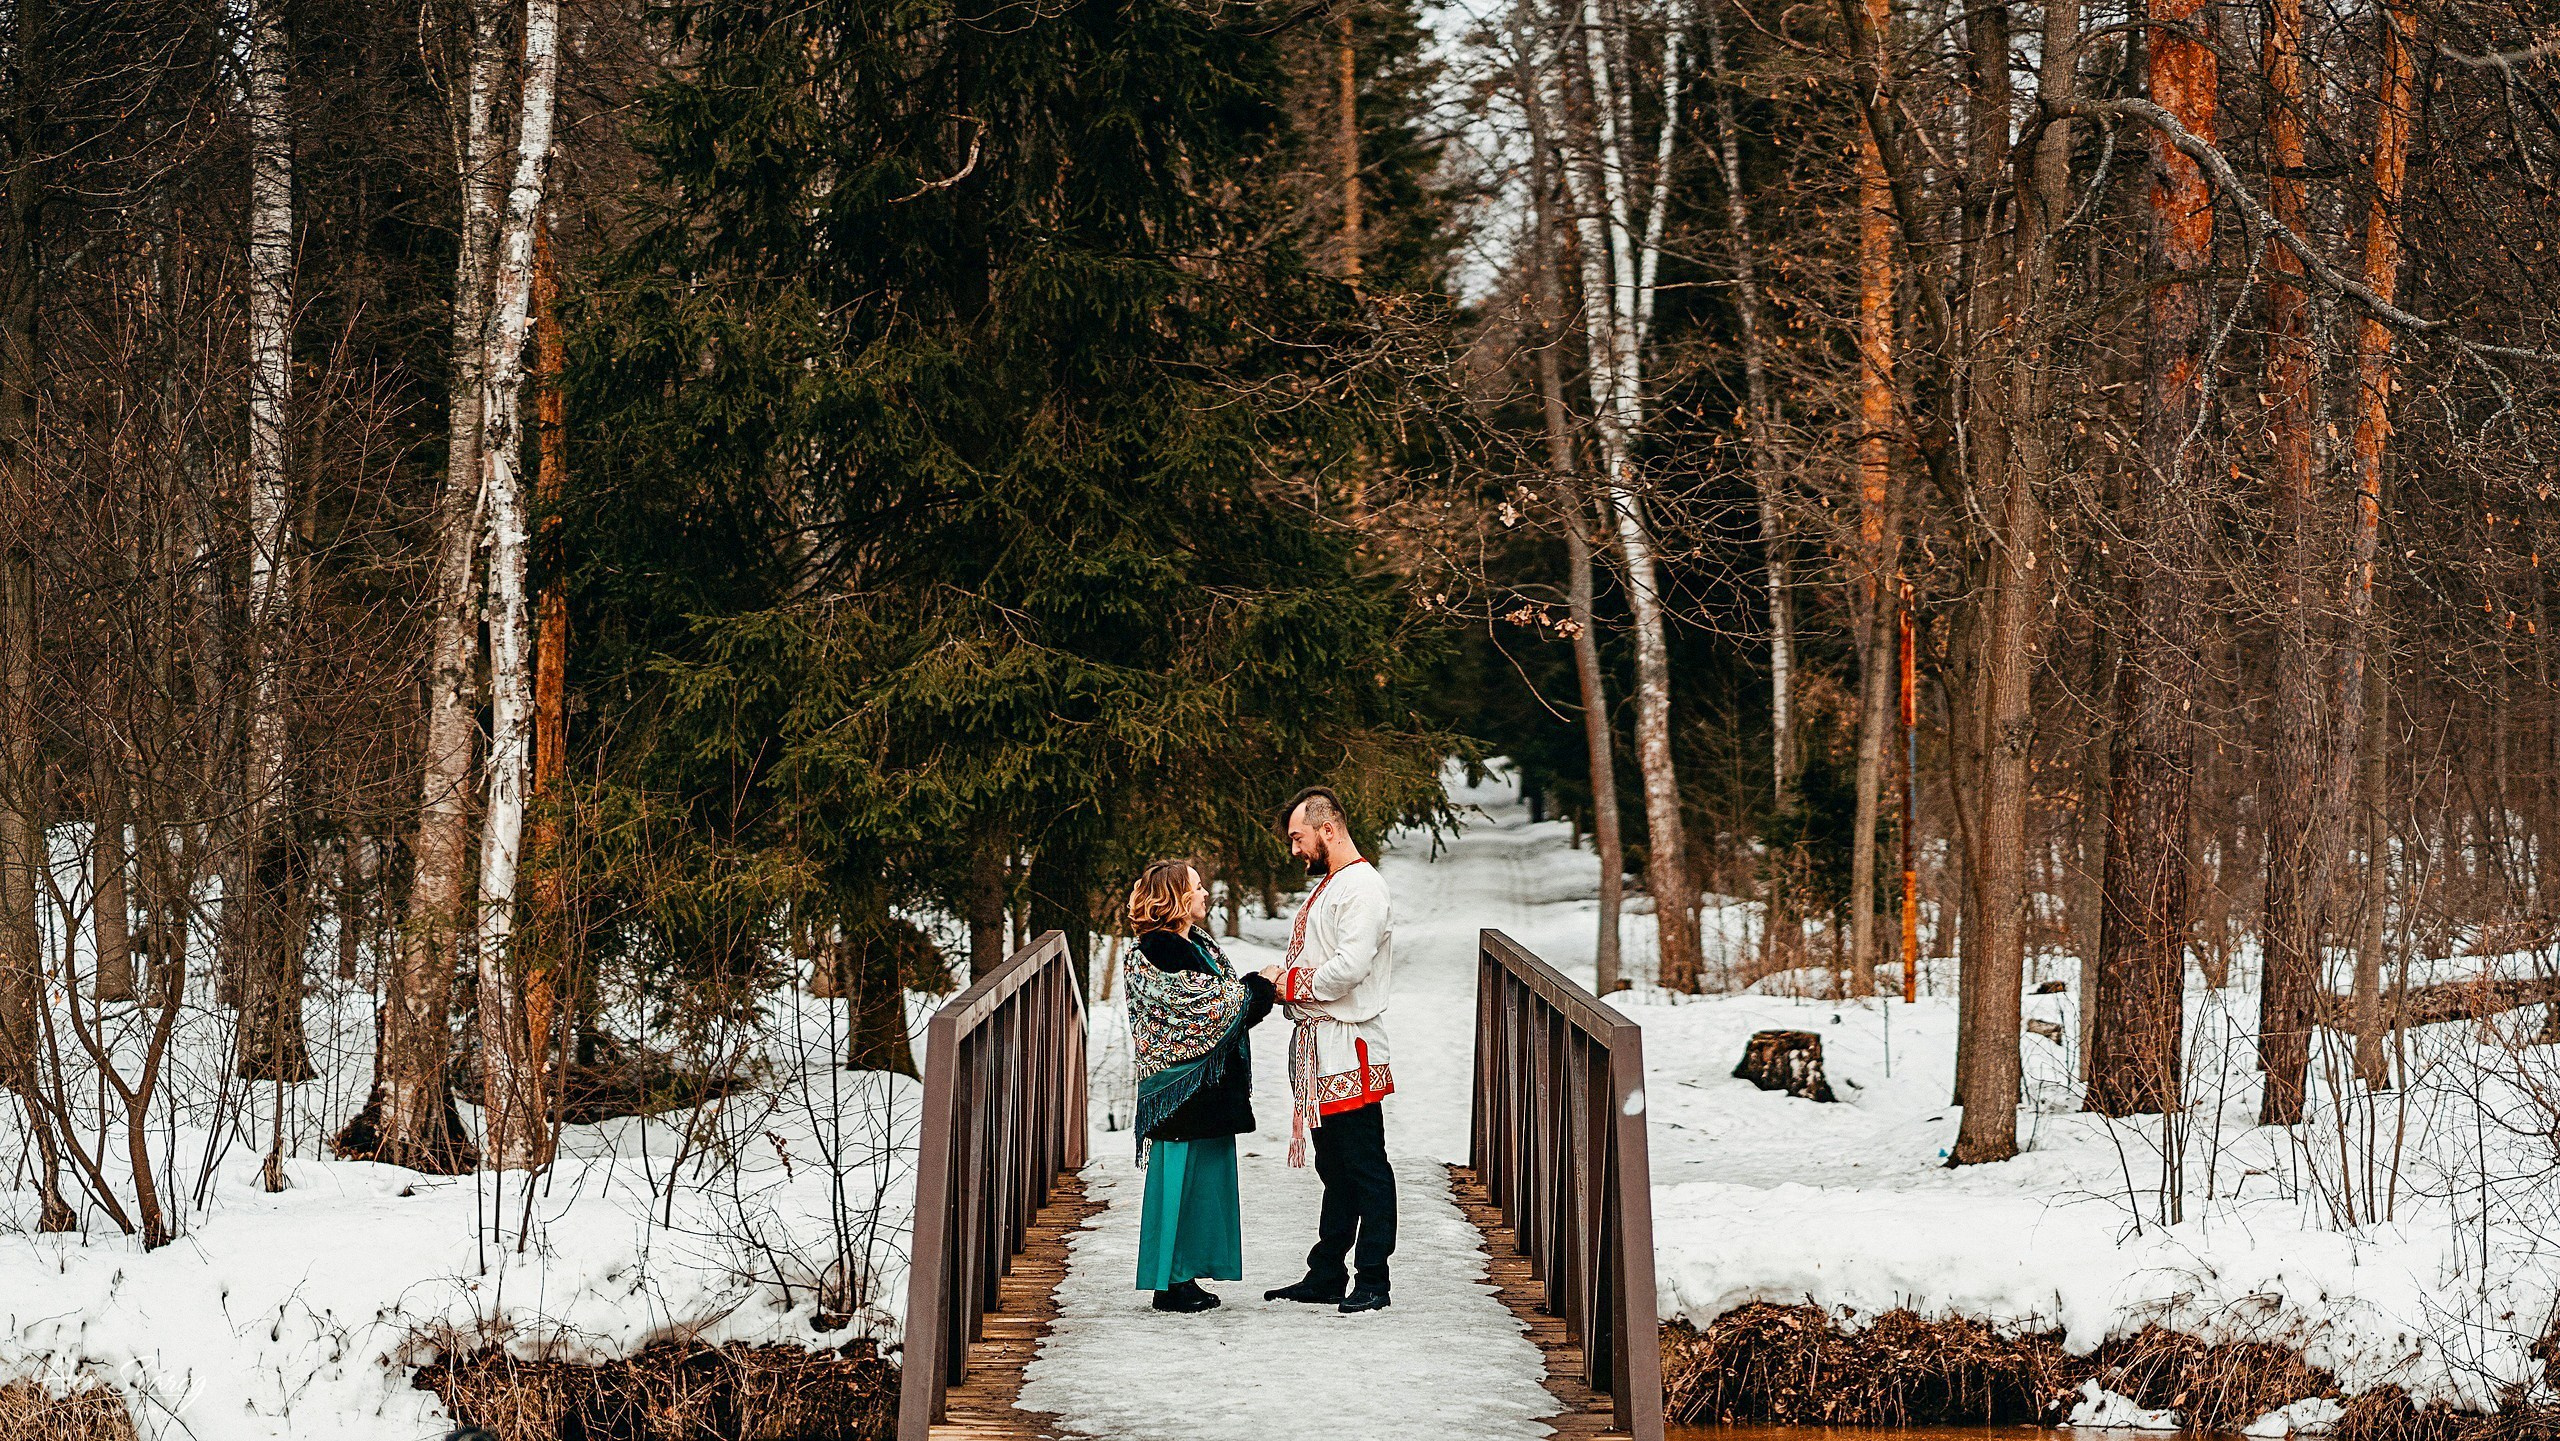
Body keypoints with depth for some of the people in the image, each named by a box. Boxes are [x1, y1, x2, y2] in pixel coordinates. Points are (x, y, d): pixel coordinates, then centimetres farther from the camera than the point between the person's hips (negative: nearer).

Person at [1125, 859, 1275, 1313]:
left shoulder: (1196, 943, 16)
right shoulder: (1160, 949, -14)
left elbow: (1225, 1000, 16)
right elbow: (1207, 1006, -18)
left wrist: (1261, 990, -2)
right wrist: (1259, 988, -8)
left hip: (1207, 1085, 10)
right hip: (1180, 1086, -10)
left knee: (1205, 1173, 11)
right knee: (1178, 1177, -5)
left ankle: (1184, 1276, 17)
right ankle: (1170, 1281, 1)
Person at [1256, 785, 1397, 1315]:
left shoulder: (1362, 886, -13)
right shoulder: (1328, 885, 19)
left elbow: (1349, 967, -23)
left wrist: (1291, 983, -10)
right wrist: (1282, 979, 5)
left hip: (1349, 1046, -10)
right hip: (1316, 1047, 10)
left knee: (1365, 1167, -4)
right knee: (1334, 1170, 14)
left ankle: (1371, 1280, -1)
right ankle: (1327, 1276, 19)